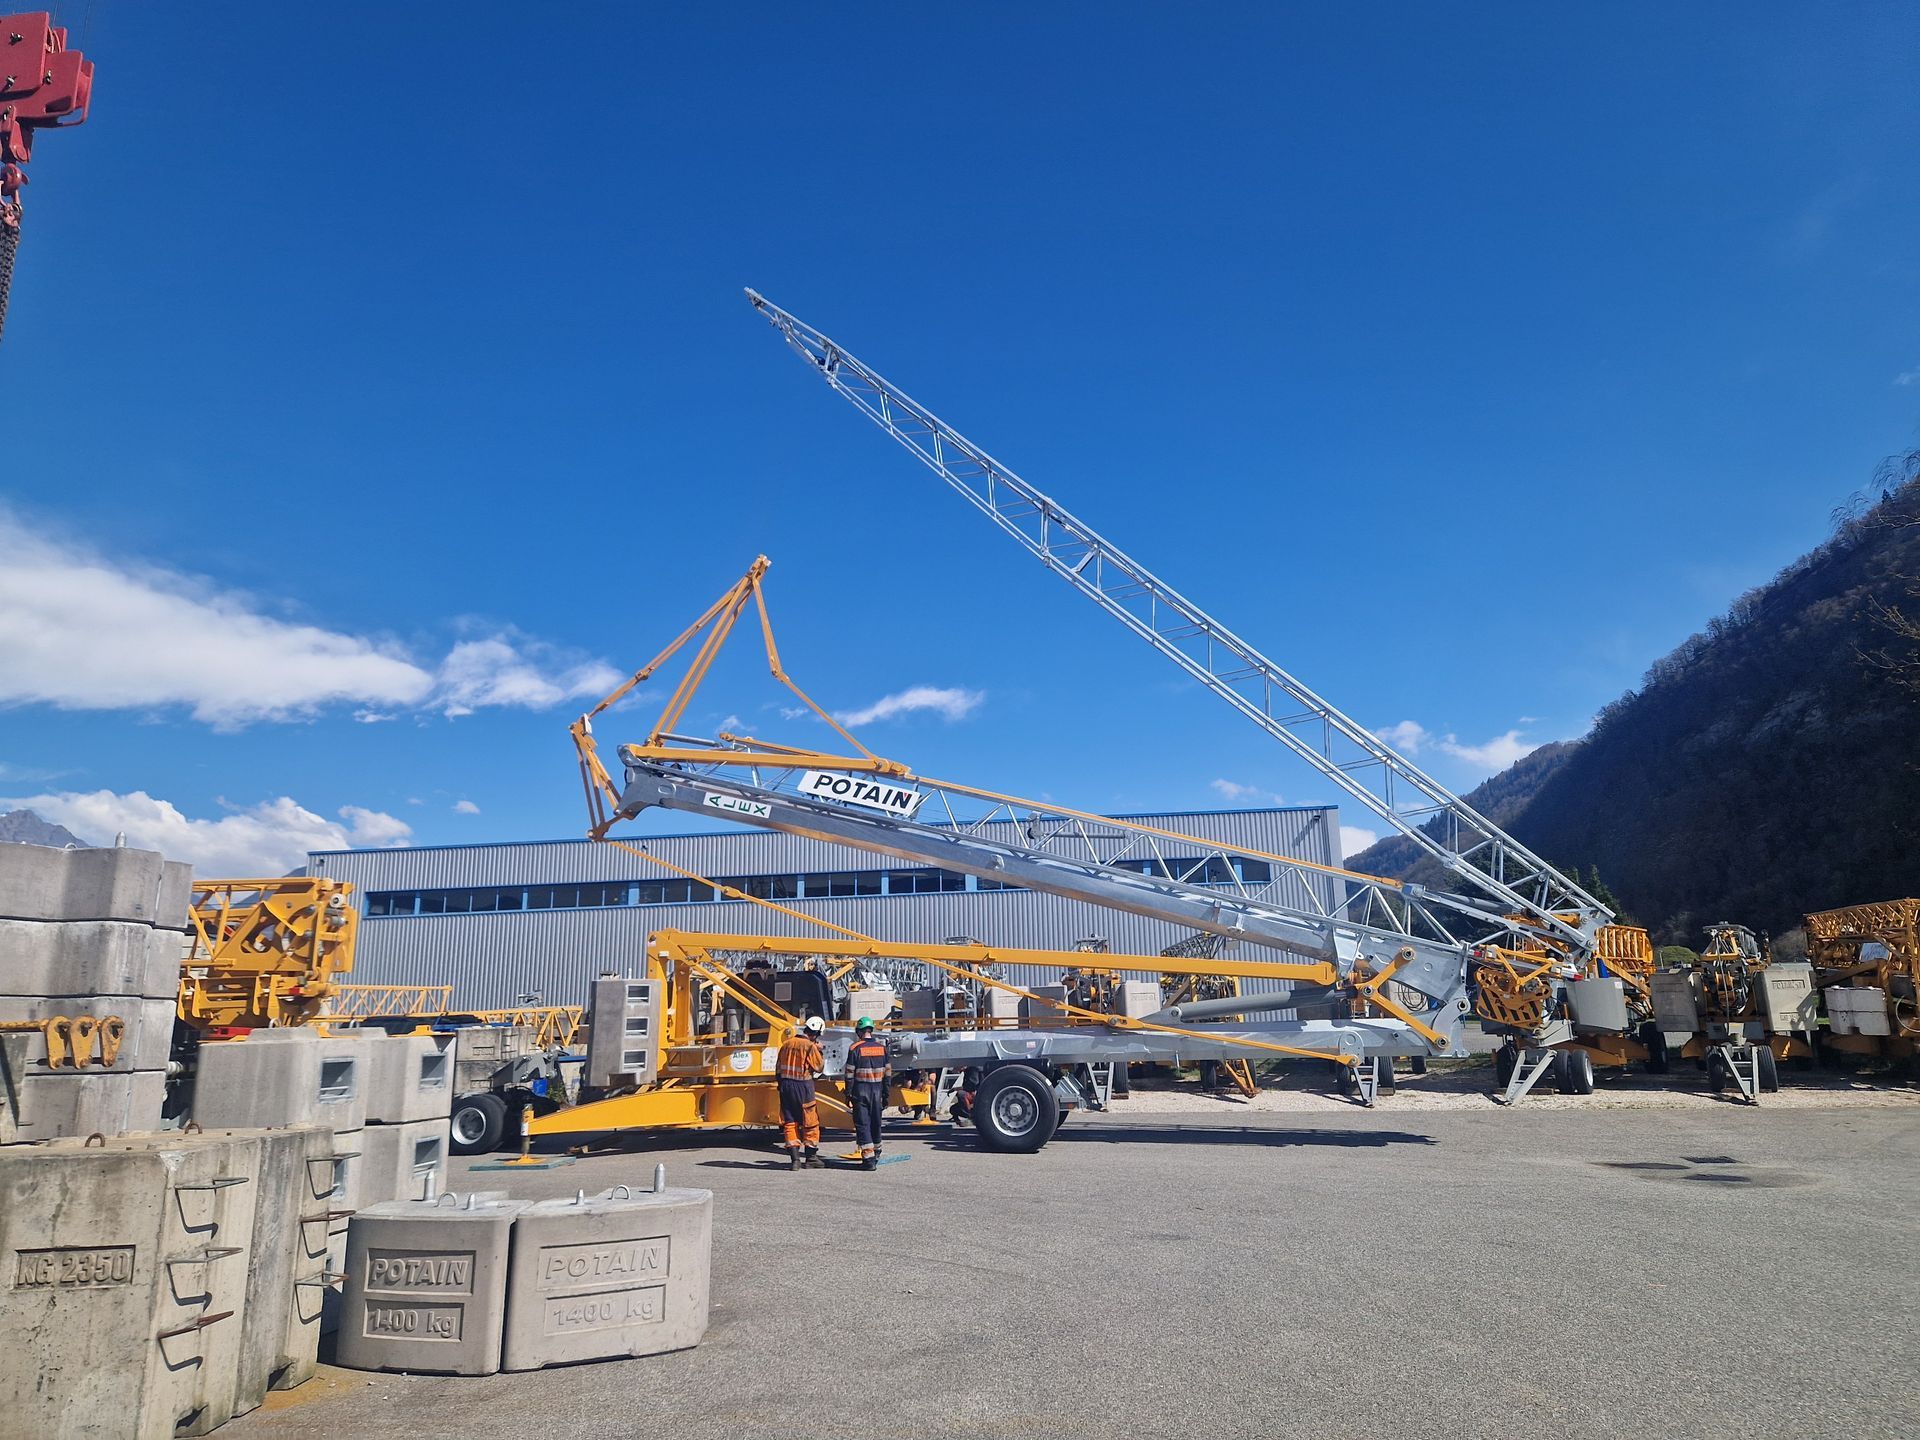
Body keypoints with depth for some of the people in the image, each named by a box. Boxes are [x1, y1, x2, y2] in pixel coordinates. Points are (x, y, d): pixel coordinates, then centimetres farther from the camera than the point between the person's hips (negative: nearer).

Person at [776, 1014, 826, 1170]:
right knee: (810, 1123, 6)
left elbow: (778, 1068, 13)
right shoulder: (810, 1046, -12)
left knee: (789, 1122, 8)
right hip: (803, 1087, -6)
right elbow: (819, 1067, -4)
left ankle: (794, 1158, 5)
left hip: (785, 1086, 6)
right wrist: (819, 1051, 6)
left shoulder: (787, 1043, 7)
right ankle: (811, 1158, 12)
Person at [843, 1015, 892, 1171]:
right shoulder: (882, 1047, 4)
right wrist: (885, 1095, 13)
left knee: (862, 1124, 0)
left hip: (860, 1090, -4)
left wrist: (848, 1095, 0)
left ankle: (869, 1159, -6)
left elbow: (850, 1074, -8)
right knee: (875, 1123, 17)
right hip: (877, 1090, 4)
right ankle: (876, 1153, 33)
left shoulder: (855, 1048, -8)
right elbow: (887, 1073, 6)